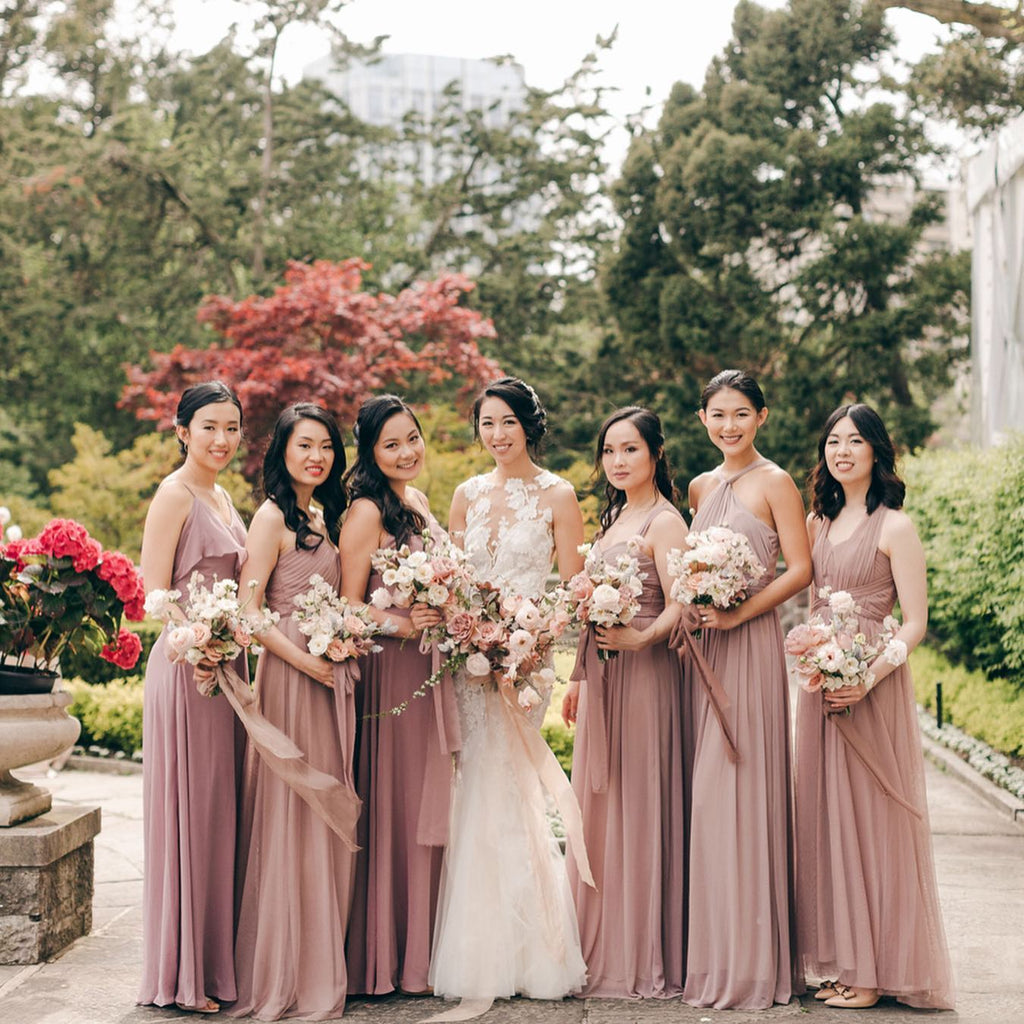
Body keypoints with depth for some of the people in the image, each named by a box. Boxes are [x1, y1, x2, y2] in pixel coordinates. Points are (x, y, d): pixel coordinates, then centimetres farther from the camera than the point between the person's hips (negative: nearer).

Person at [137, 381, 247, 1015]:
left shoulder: (222, 497, 16)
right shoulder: (175, 494, -8)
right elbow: (152, 594, -14)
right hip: (186, 668, -8)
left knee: (220, 815, 11)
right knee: (190, 815, -3)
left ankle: (216, 961, 20)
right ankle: (182, 977, 6)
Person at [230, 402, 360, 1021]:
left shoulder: (326, 516, 17)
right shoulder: (273, 516, -7)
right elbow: (248, 609, -14)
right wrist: (306, 661, -17)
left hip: (333, 672, 8)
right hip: (292, 669, -8)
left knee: (331, 812, 10)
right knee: (291, 813, -4)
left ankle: (323, 963, 20)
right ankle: (283, 972, 6)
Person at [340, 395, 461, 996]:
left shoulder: (420, 502, 14)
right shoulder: (366, 511, -11)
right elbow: (350, 605, -14)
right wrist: (403, 625, -27)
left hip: (432, 670, 8)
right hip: (391, 672, -8)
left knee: (429, 808, 12)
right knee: (393, 808, -3)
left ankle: (421, 955, 22)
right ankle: (384, 962, 7)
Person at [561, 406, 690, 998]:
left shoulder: (664, 521, -8)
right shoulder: (613, 518, 17)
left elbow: (678, 608, -16)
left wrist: (640, 639, -32)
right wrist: (579, 677, 19)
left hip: (644, 675, -8)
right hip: (600, 676, 9)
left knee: (639, 805, -4)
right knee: (599, 807, 11)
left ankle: (647, 959, 5)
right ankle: (603, 952, 20)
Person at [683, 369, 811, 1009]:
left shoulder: (775, 483, -3)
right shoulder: (701, 488, 16)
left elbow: (801, 569, -9)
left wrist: (738, 613, -16)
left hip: (750, 644, -6)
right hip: (703, 646, 6)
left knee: (741, 789, -7)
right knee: (706, 795, 6)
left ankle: (752, 962, 1)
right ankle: (715, 953, 14)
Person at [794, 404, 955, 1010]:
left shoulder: (894, 526, -7)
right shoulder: (819, 521, 13)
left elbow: (915, 623, -9)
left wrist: (870, 676, -21)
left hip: (872, 685, -6)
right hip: (820, 683, 7)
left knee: (871, 817, -2)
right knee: (827, 817, 8)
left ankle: (878, 971, 7)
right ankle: (843, 961, 17)